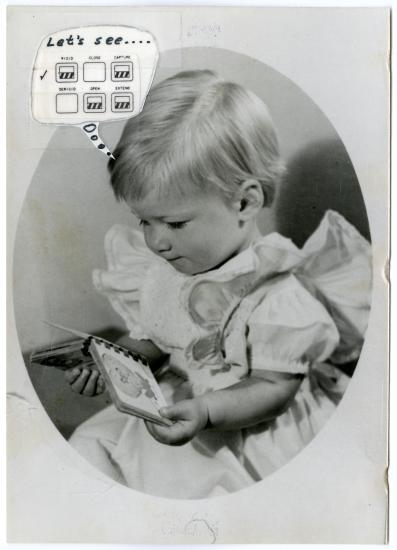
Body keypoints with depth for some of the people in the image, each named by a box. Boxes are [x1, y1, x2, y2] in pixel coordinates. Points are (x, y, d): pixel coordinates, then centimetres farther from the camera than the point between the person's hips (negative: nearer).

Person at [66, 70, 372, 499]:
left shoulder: (278, 293, -23)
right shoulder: (157, 270, -1)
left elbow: (274, 387, -19)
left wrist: (205, 411, -33)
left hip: (249, 428, -6)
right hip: (173, 408, 7)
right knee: (91, 443, 0)